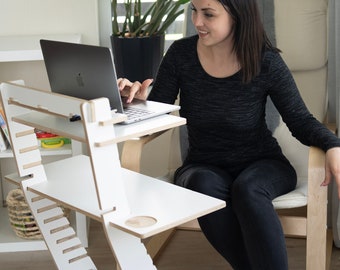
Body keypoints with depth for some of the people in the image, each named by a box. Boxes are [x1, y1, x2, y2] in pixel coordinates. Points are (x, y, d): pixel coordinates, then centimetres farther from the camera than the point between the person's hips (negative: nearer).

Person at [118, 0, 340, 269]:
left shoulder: (266, 62, -13)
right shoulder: (181, 54, -8)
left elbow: (300, 120, -7)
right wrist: (142, 100, -26)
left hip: (262, 165, -2)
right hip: (204, 167, 2)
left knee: (247, 189, -36)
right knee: (203, 186, -34)